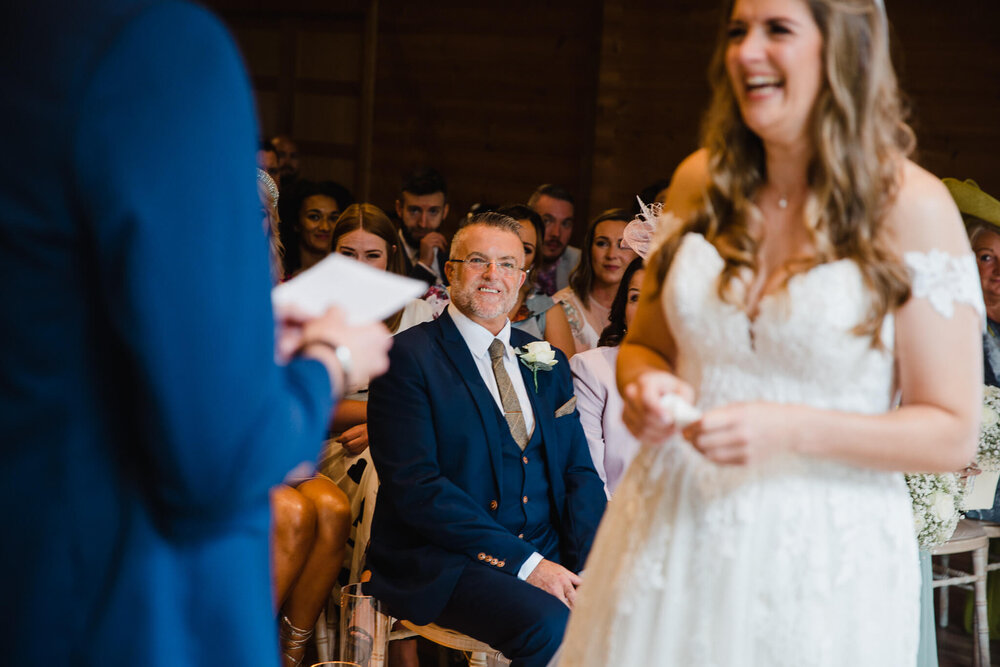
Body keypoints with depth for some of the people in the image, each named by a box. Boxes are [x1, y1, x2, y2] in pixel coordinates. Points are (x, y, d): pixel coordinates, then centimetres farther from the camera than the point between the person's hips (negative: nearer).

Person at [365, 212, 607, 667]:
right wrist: (523, 562, -18)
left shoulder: (548, 362, 17)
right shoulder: (407, 357, -2)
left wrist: (590, 563, -7)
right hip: (443, 558, -5)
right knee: (551, 624, -32)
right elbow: (415, 486, -12)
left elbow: (579, 472, 14)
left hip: (547, 555, 5)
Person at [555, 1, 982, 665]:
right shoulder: (701, 180, 3)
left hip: (819, 557, -3)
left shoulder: (912, 206, -10)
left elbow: (953, 435, -9)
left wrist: (791, 430, -21)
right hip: (672, 534, 4)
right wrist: (646, 387, -8)